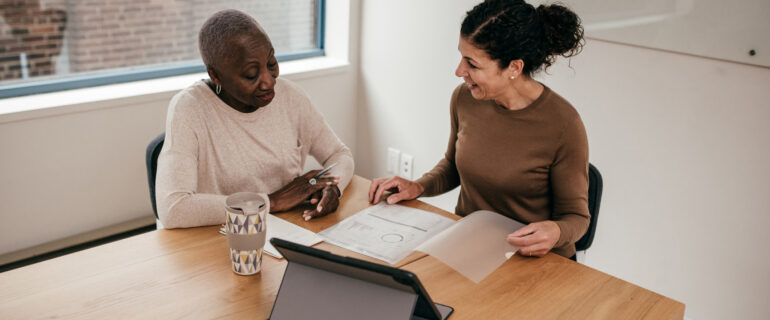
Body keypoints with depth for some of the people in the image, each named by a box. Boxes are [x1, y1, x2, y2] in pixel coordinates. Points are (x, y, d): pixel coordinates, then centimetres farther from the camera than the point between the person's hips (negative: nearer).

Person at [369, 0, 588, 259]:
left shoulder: (563, 125, -19)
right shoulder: (464, 98, -4)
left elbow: (575, 214, -7)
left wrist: (556, 232, -29)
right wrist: (418, 187, -1)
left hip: (532, 259, -4)